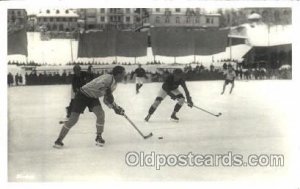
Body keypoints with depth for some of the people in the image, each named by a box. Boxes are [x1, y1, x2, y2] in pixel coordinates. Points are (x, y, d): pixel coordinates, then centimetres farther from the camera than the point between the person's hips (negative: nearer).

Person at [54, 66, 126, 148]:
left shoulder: (114, 84, 3)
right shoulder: (108, 78, -25)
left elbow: (106, 100, 9)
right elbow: (97, 85, -40)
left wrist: (116, 107, -1)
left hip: (93, 97, 8)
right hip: (83, 95, -8)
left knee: (100, 113, -15)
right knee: (73, 119, -9)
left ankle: (99, 137, 2)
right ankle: (59, 140, 2)